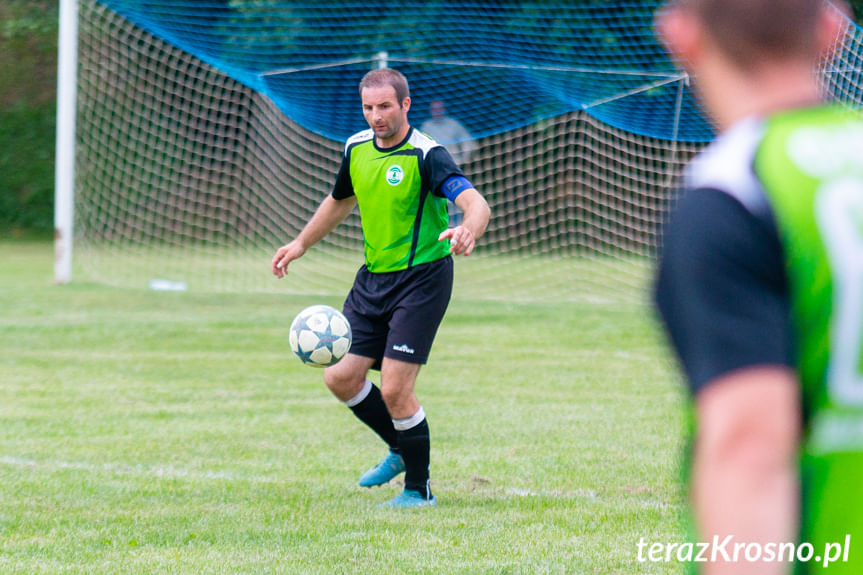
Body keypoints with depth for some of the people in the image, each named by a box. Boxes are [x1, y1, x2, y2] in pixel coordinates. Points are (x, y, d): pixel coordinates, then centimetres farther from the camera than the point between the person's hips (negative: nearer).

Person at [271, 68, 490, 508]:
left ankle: (419, 489, 7)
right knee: (340, 378, 4)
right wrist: (300, 244, 23)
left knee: (394, 389, -12)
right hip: (373, 276, 7)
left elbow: (476, 203, -32)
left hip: (422, 278, -7)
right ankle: (401, 450, 28)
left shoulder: (427, 156, -18)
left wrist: (468, 231, -54)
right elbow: (341, 200, 24)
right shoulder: (356, 148, 4)